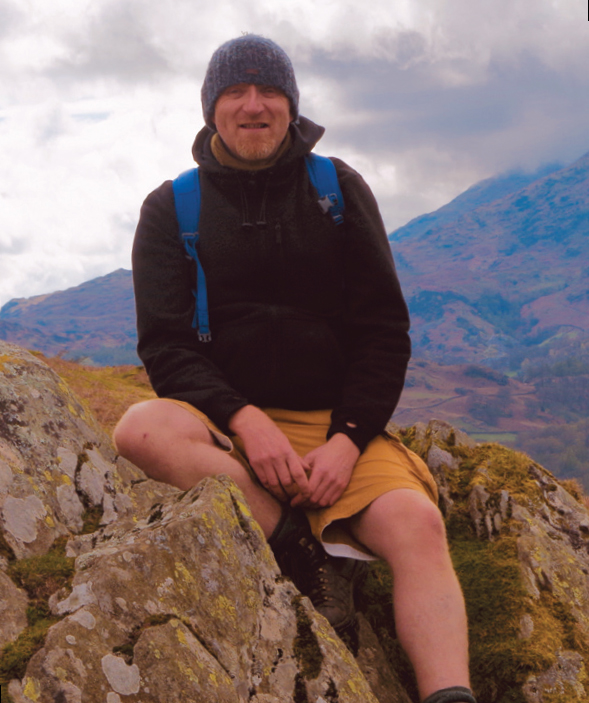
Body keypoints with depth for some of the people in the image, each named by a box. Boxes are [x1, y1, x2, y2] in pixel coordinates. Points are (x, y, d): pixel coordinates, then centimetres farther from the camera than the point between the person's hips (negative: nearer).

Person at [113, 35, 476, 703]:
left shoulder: (338, 189, 8)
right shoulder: (171, 209, 6)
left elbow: (384, 330, 3)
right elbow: (165, 342, -2)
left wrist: (348, 440, -13)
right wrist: (244, 420, -21)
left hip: (336, 424, 0)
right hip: (225, 418, 0)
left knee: (417, 524, -28)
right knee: (142, 429, -33)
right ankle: (316, 556, -26)